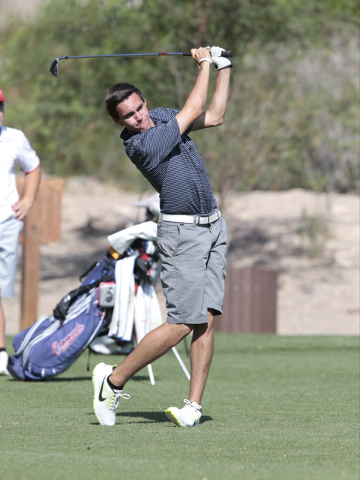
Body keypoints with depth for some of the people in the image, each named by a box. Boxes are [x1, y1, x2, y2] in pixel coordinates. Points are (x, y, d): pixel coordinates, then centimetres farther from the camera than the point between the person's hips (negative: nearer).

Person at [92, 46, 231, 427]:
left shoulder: (162, 118, 7)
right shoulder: (139, 145, -19)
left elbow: (214, 116, 19)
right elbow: (194, 109, -11)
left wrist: (223, 67, 13)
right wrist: (204, 66, 2)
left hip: (212, 227, 8)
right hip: (182, 234, -8)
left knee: (206, 320, -2)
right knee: (182, 324, -11)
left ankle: (193, 406, -4)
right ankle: (113, 380, 3)